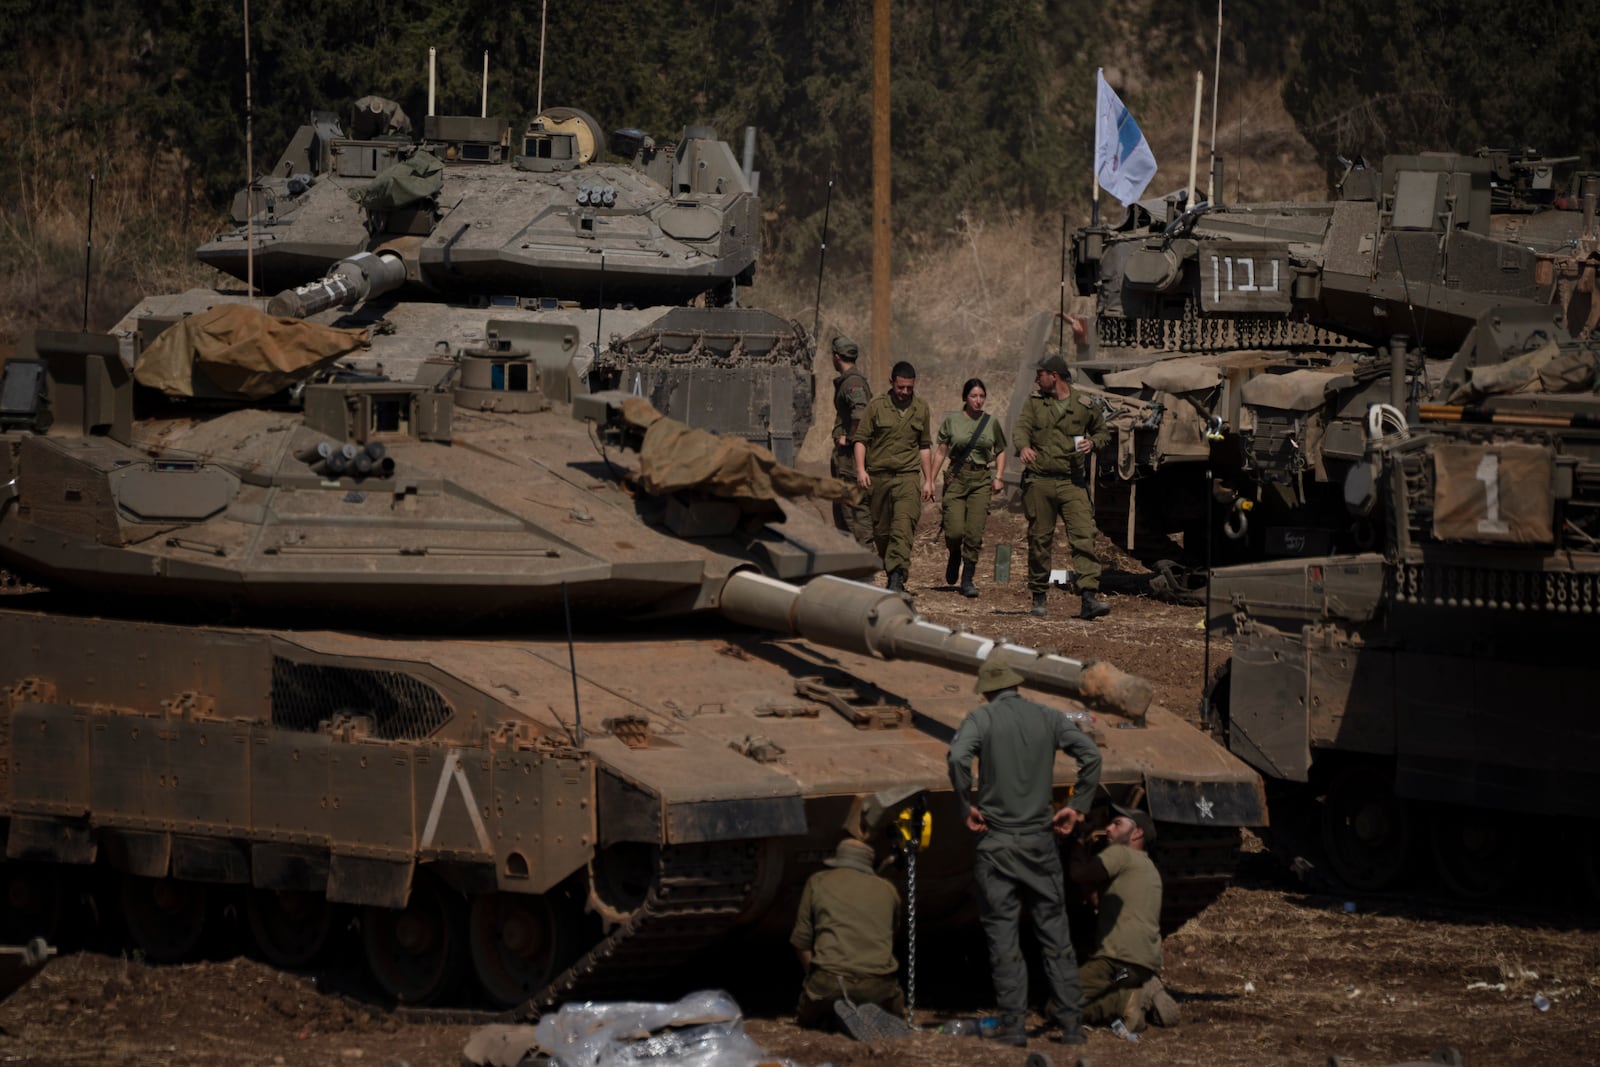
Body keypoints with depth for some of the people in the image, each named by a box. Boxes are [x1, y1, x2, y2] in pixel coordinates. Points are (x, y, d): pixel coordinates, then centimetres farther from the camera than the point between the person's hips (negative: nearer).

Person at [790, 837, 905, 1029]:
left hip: (829, 983, -1)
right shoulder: (887, 889, 17)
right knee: (894, 1013, 32)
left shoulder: (817, 882, 13)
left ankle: (832, 1018, -2)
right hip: (879, 987, 1)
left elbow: (802, 942, 12)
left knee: (807, 1019, 29)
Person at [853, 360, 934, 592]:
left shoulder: (921, 408, 11)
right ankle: (891, 572, 23)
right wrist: (860, 470, -11)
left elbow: (925, 447, 18)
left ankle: (897, 577, -26)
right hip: (878, 476, 0)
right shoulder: (876, 406, 2)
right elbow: (861, 439, 2)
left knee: (904, 527, -17)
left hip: (907, 476, 0)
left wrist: (928, 480, 16)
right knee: (881, 529, 6)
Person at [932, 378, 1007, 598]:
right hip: (956, 478, -1)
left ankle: (968, 579, 2)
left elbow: (1000, 452, 18)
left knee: (974, 534, -7)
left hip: (981, 480, 1)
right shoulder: (952, 420, 2)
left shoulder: (991, 423, 7)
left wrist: (998, 477, 4)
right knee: (955, 531, -11)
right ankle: (955, 557, 24)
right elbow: (941, 451, 5)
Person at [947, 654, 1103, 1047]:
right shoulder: (1048, 718, 6)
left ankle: (1013, 1026, -1)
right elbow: (1091, 755, -3)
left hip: (997, 842, -3)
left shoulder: (982, 718, -4)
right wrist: (1077, 807, 3)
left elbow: (958, 757, -22)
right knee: (1056, 936, 8)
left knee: (1003, 938, 1)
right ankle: (1071, 1025, 7)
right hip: (1040, 841, 3)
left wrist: (966, 807, -11)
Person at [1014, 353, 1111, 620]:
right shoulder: (1034, 403, 10)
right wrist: (1023, 447, -29)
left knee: (1084, 537, -13)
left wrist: (1093, 443, -3)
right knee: (1039, 540, 5)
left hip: (1073, 483, -1)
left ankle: (1089, 597, -20)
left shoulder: (1085, 406, 7)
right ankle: (1038, 596, 18)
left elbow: (1103, 432, 20)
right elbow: (1022, 427, -7)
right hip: (1039, 481, 1)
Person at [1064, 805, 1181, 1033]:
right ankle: (1148, 998, 2)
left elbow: (1080, 873, -11)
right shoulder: (1149, 867, 28)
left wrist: (1077, 843, 6)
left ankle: (1126, 1002, -24)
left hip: (1119, 960, -9)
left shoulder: (1121, 854, 0)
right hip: (1150, 964, 9)